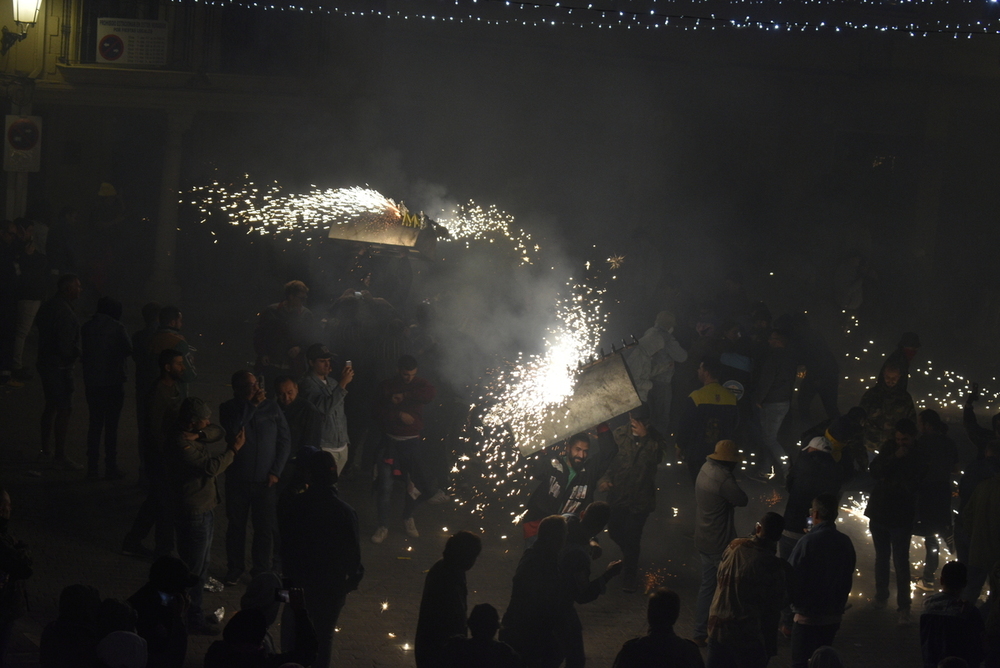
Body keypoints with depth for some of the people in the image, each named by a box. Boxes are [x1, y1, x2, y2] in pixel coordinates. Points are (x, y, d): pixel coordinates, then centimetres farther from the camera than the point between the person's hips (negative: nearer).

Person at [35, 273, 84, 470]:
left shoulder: (48, 307, 13)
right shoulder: (64, 311, -19)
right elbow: (64, 343, -24)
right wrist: (75, 356, -10)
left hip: (46, 363, 11)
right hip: (60, 366, -11)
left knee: (51, 406, 19)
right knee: (64, 409, -8)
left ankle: (45, 451, 26)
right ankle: (60, 456, -8)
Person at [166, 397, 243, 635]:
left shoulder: (189, 435, 5)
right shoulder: (180, 444, -25)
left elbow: (218, 432, 8)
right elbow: (211, 467, -32)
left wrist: (200, 435, -11)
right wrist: (234, 449, -21)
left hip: (204, 510, 11)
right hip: (193, 514, -11)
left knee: (201, 565, 20)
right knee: (194, 568, 0)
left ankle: (194, 613, 32)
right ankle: (194, 620, 10)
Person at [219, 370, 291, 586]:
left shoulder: (272, 408, -2)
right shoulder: (229, 409, -5)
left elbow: (284, 441, 2)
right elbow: (231, 432, -26)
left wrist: (276, 471, -5)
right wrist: (252, 406, -27)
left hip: (265, 481, 0)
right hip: (238, 479, 0)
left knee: (265, 528, 4)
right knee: (236, 525, 10)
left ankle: (261, 570, 18)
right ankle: (234, 569, 25)